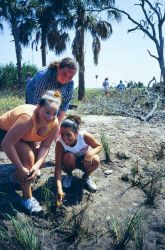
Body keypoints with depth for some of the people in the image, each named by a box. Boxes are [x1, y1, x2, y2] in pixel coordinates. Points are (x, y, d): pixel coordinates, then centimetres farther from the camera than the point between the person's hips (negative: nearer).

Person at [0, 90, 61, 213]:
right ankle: (27, 198, -11)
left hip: (23, 136, 6)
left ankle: (19, 176, 22)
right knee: (28, 157, -25)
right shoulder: (27, 118, -42)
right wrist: (20, 168, -33)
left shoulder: (54, 123, -22)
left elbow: (45, 146, -18)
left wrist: (37, 166, -32)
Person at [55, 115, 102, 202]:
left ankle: (86, 177, 3)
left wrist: (91, 153, -39)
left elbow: (99, 146, -16)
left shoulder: (85, 136, -33)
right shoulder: (60, 143, -32)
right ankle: (69, 175, 1)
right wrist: (59, 188, -45)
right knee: (69, 156, -35)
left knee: (95, 160, -31)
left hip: (84, 160, 1)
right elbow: (58, 167, -32)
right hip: (71, 162, 0)